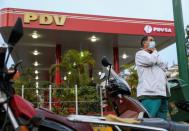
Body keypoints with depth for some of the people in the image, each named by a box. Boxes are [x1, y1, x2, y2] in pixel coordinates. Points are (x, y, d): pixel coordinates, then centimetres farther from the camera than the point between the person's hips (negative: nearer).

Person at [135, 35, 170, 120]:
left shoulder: (154, 56, 31)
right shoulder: (140, 54, 7)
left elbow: (164, 67, 16)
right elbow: (151, 60, -13)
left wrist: (154, 53, 7)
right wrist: (155, 52, 9)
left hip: (162, 93, 8)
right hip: (149, 93, -8)